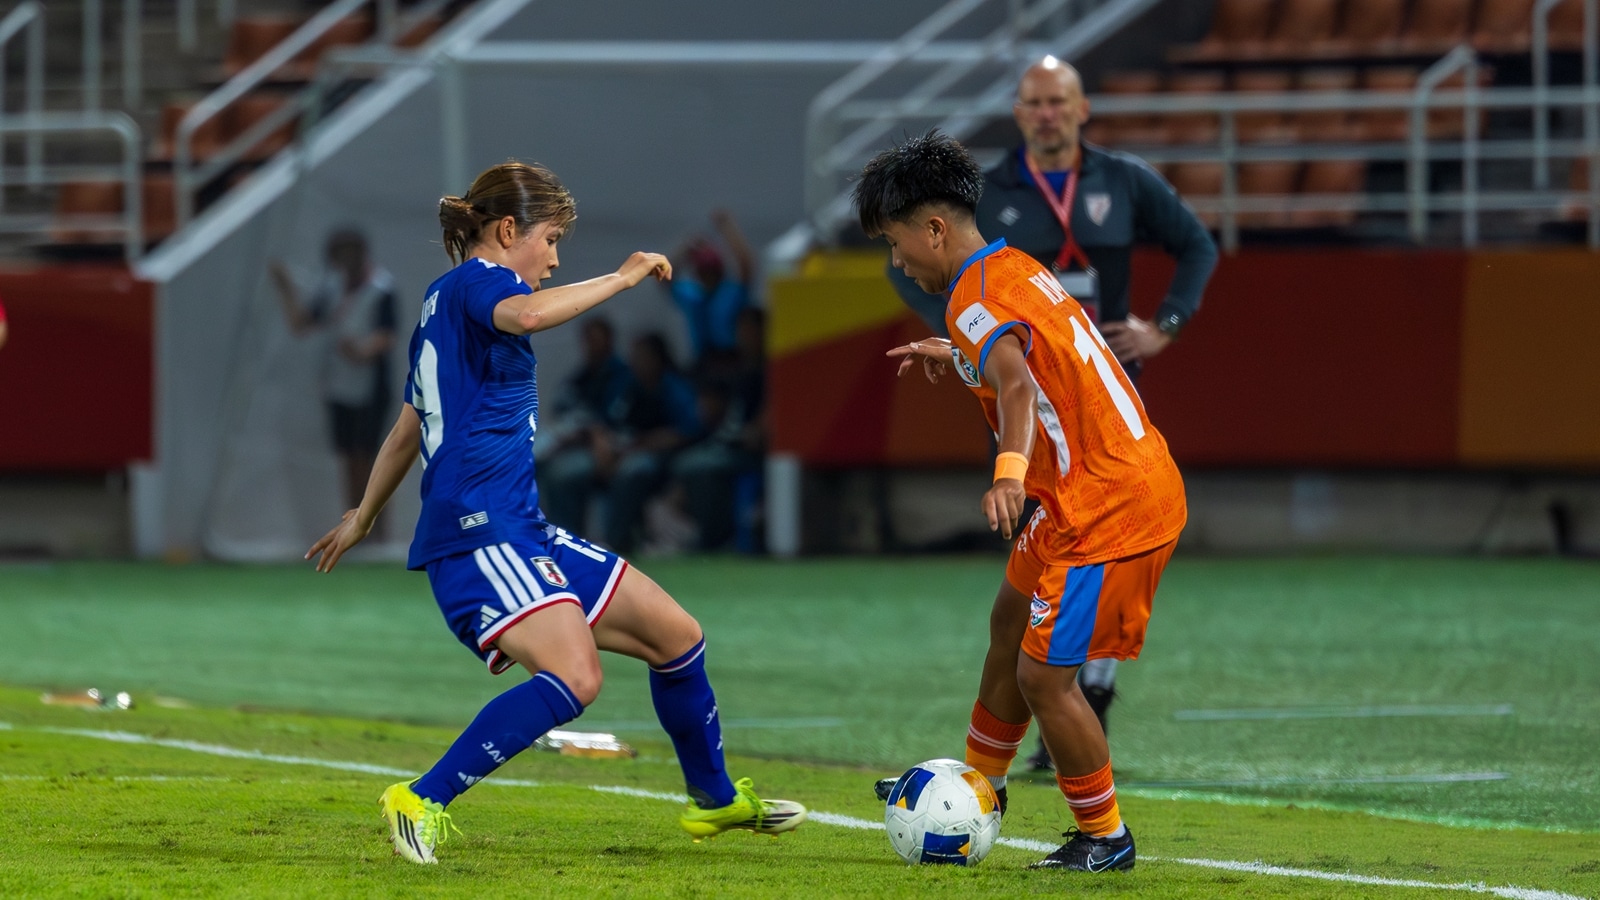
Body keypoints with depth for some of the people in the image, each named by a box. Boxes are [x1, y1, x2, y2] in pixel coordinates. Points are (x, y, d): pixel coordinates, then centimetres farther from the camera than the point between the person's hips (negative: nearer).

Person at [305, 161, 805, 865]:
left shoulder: (447, 304, 23)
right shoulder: (472, 281, -6)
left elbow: (407, 430, 34)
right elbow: (529, 314, -31)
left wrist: (362, 519, 44)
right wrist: (622, 278, -18)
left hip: (520, 531, 10)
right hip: (478, 533, -10)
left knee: (677, 634, 15)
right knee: (574, 677, -30)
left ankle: (715, 800, 33)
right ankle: (422, 802, -27)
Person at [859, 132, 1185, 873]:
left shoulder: (975, 298, -19)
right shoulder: (1015, 269, 10)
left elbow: (1016, 380, -38)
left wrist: (1010, 474, -53)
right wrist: (958, 356, 37)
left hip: (1109, 506, -11)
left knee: (1043, 675, -7)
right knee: (1011, 619, 26)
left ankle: (1105, 838, 8)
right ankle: (979, 785, 42)